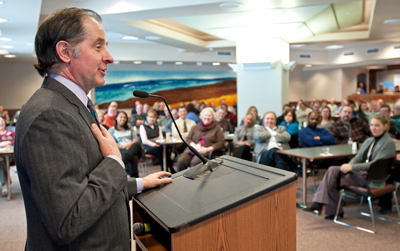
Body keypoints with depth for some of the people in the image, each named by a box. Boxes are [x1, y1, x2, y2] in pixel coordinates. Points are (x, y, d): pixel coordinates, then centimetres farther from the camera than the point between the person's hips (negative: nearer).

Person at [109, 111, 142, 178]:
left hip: (134, 149, 2)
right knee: (134, 158, -41)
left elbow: (136, 140, 14)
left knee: (137, 144, -41)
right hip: (120, 150, -2)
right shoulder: (112, 130, 18)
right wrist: (124, 147, -16)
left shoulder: (130, 129, 30)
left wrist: (130, 145, -11)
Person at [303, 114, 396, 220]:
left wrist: (352, 167, -23)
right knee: (332, 170, -20)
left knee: (332, 180, -23)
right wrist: (348, 165, -9)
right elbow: (357, 158, 14)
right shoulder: (369, 141, 19)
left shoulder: (389, 143, -6)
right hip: (361, 171, 7)